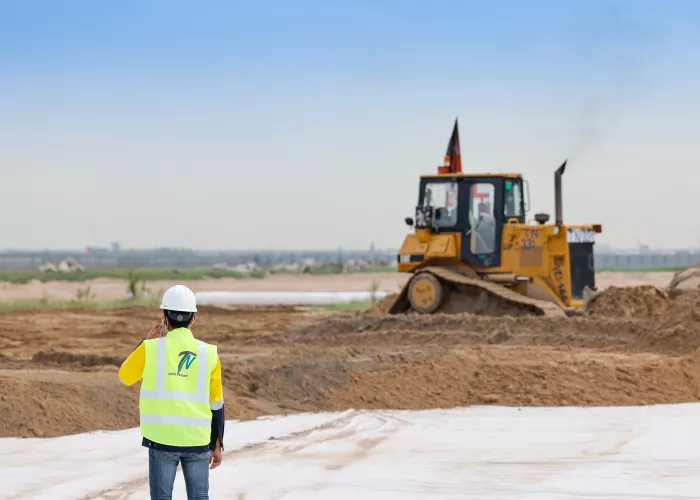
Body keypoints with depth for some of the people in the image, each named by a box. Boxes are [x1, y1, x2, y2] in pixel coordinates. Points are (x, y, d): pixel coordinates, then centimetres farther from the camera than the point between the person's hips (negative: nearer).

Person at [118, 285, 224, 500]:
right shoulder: (209, 353, 0)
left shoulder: (151, 348, -5)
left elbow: (125, 376, 13)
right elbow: (216, 405, 4)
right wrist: (217, 445, 13)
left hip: (162, 438, -1)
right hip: (197, 440, 1)